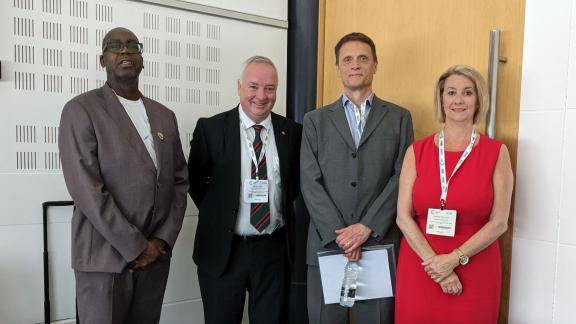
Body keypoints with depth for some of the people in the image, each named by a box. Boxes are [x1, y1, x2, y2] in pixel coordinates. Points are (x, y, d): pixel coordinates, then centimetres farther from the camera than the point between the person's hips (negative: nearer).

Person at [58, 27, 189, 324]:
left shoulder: (165, 116, 11)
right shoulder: (81, 110, -6)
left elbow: (179, 180, 8)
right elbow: (86, 190, -14)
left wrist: (163, 239, -3)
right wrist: (136, 247, -14)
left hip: (155, 254, 5)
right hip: (105, 257, -4)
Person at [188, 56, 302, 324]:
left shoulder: (292, 131, 0)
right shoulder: (210, 128, -7)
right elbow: (195, 180, 4)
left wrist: (282, 209, 4)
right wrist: (217, 214, 1)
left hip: (274, 249, 2)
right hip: (223, 250, -1)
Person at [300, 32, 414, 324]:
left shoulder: (399, 118, 8)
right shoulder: (315, 120, 9)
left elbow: (402, 178, -1)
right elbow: (310, 182, 0)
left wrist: (367, 228, -11)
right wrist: (339, 233, -10)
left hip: (379, 243, 0)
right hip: (327, 242, 1)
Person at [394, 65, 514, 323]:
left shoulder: (497, 152, -2)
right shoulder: (417, 151, 1)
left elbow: (499, 222, -5)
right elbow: (403, 216, -4)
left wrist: (454, 259, -13)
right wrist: (434, 262, -12)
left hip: (473, 271, -1)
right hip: (418, 269, 1)